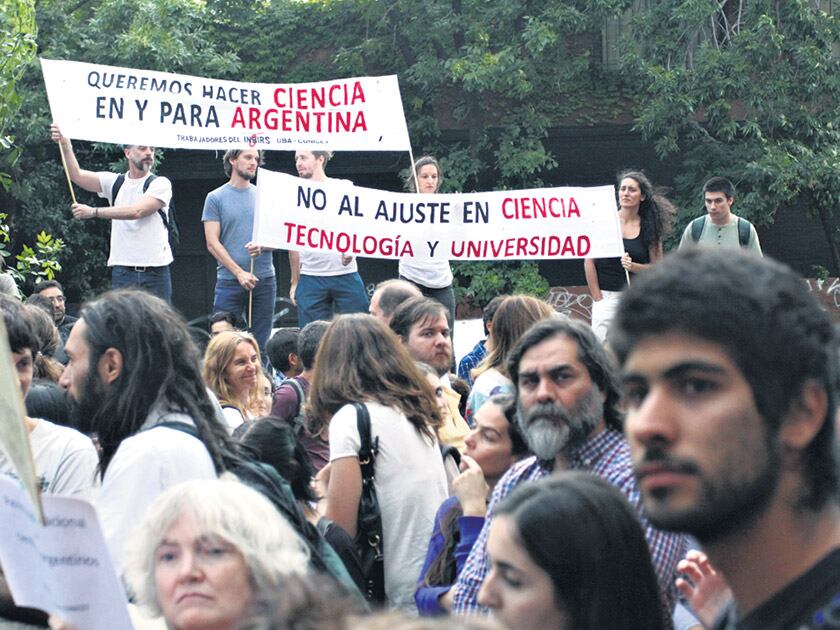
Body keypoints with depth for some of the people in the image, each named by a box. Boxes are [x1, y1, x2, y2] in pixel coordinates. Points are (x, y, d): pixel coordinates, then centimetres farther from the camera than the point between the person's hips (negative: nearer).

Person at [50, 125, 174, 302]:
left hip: (155, 273, -3)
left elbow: (137, 211, -16)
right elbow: (77, 175, 3)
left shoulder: (160, 184, -1)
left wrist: (94, 212, -18)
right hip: (122, 272, 3)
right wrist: (65, 144, -11)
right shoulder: (114, 182, 12)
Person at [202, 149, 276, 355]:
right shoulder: (215, 198, 3)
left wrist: (262, 245, -12)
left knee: (260, 344, 3)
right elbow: (212, 243, -4)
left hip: (264, 279, 3)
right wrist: (239, 273, -13)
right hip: (229, 280, -3)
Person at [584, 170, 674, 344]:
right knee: (601, 344, -10)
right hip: (606, 294, -1)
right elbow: (589, 261, 0)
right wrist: (597, 298, -3)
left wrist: (633, 266, -13)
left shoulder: (649, 227, 4)